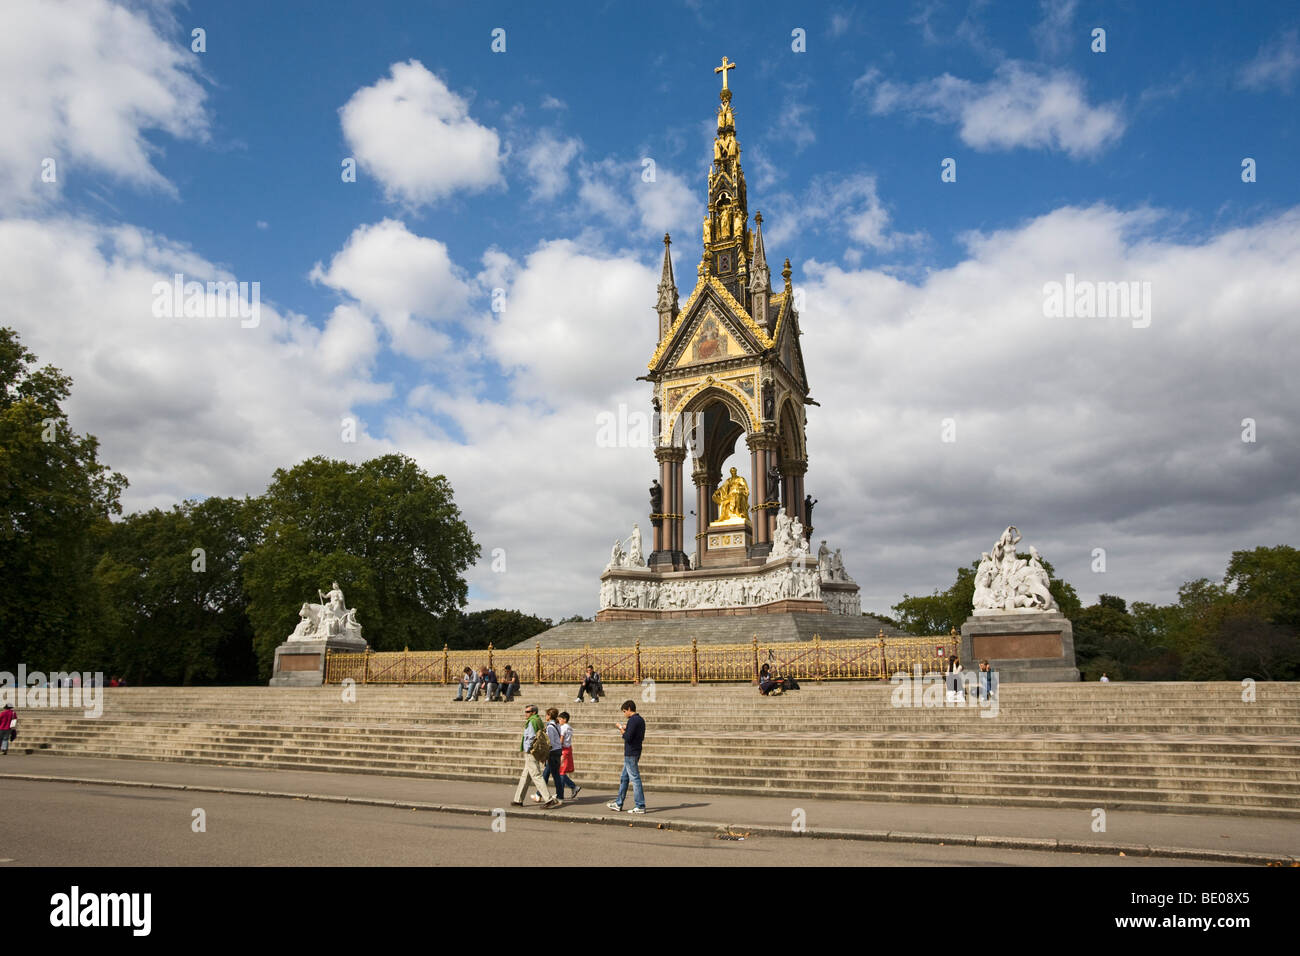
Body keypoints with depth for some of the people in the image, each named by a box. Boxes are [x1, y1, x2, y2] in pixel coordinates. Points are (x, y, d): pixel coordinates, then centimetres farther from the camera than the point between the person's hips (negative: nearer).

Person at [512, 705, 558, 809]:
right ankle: (518, 800, 22)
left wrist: (527, 749, -12)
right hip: (535, 754, 10)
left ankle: (550, 800, -13)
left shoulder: (532, 722, -14)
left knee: (537, 777, -10)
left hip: (530, 753, -10)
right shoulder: (538, 721, 15)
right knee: (525, 777, 15)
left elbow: (532, 737, -22)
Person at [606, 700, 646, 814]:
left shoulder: (632, 720, -17)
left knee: (635, 779, -6)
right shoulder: (641, 720, 13)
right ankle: (618, 804, 24)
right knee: (624, 778, 17)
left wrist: (621, 729, -7)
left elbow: (628, 738, -22)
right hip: (636, 752, 10)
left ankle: (640, 806, -4)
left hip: (630, 754, -10)